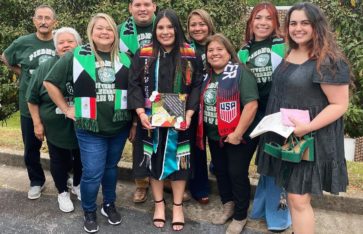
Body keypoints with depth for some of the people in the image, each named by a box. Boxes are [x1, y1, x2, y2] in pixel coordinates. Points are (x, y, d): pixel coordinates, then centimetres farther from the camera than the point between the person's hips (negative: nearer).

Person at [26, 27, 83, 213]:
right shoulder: (45, 68, -8)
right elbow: (33, 99, -1)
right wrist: (37, 123, -3)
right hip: (56, 128, -1)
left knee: (81, 159, 17)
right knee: (59, 161, 13)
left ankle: (78, 186, 42)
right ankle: (62, 193, 34)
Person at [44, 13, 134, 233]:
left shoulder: (124, 59, 4)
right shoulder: (76, 56, -5)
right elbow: (50, 82, 0)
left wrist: (135, 121, 5)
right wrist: (66, 108, -1)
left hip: (120, 126, 3)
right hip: (90, 128, -3)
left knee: (111, 167, 17)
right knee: (92, 173, 0)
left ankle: (109, 205, 38)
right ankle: (89, 212, 25)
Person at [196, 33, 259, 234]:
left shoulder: (241, 73, -14)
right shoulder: (207, 76, 9)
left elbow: (251, 105, -22)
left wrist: (237, 134, -23)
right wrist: (202, 130, 9)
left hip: (237, 137, -7)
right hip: (214, 136, 7)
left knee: (237, 174, 3)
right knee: (220, 172, 18)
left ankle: (240, 217, 22)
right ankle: (228, 206, 39)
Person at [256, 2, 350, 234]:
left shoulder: (329, 61, -16)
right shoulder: (290, 54, 8)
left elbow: (340, 105, -18)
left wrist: (307, 127, -27)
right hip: (284, 137, 7)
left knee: (298, 198, -2)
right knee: (293, 193, 17)